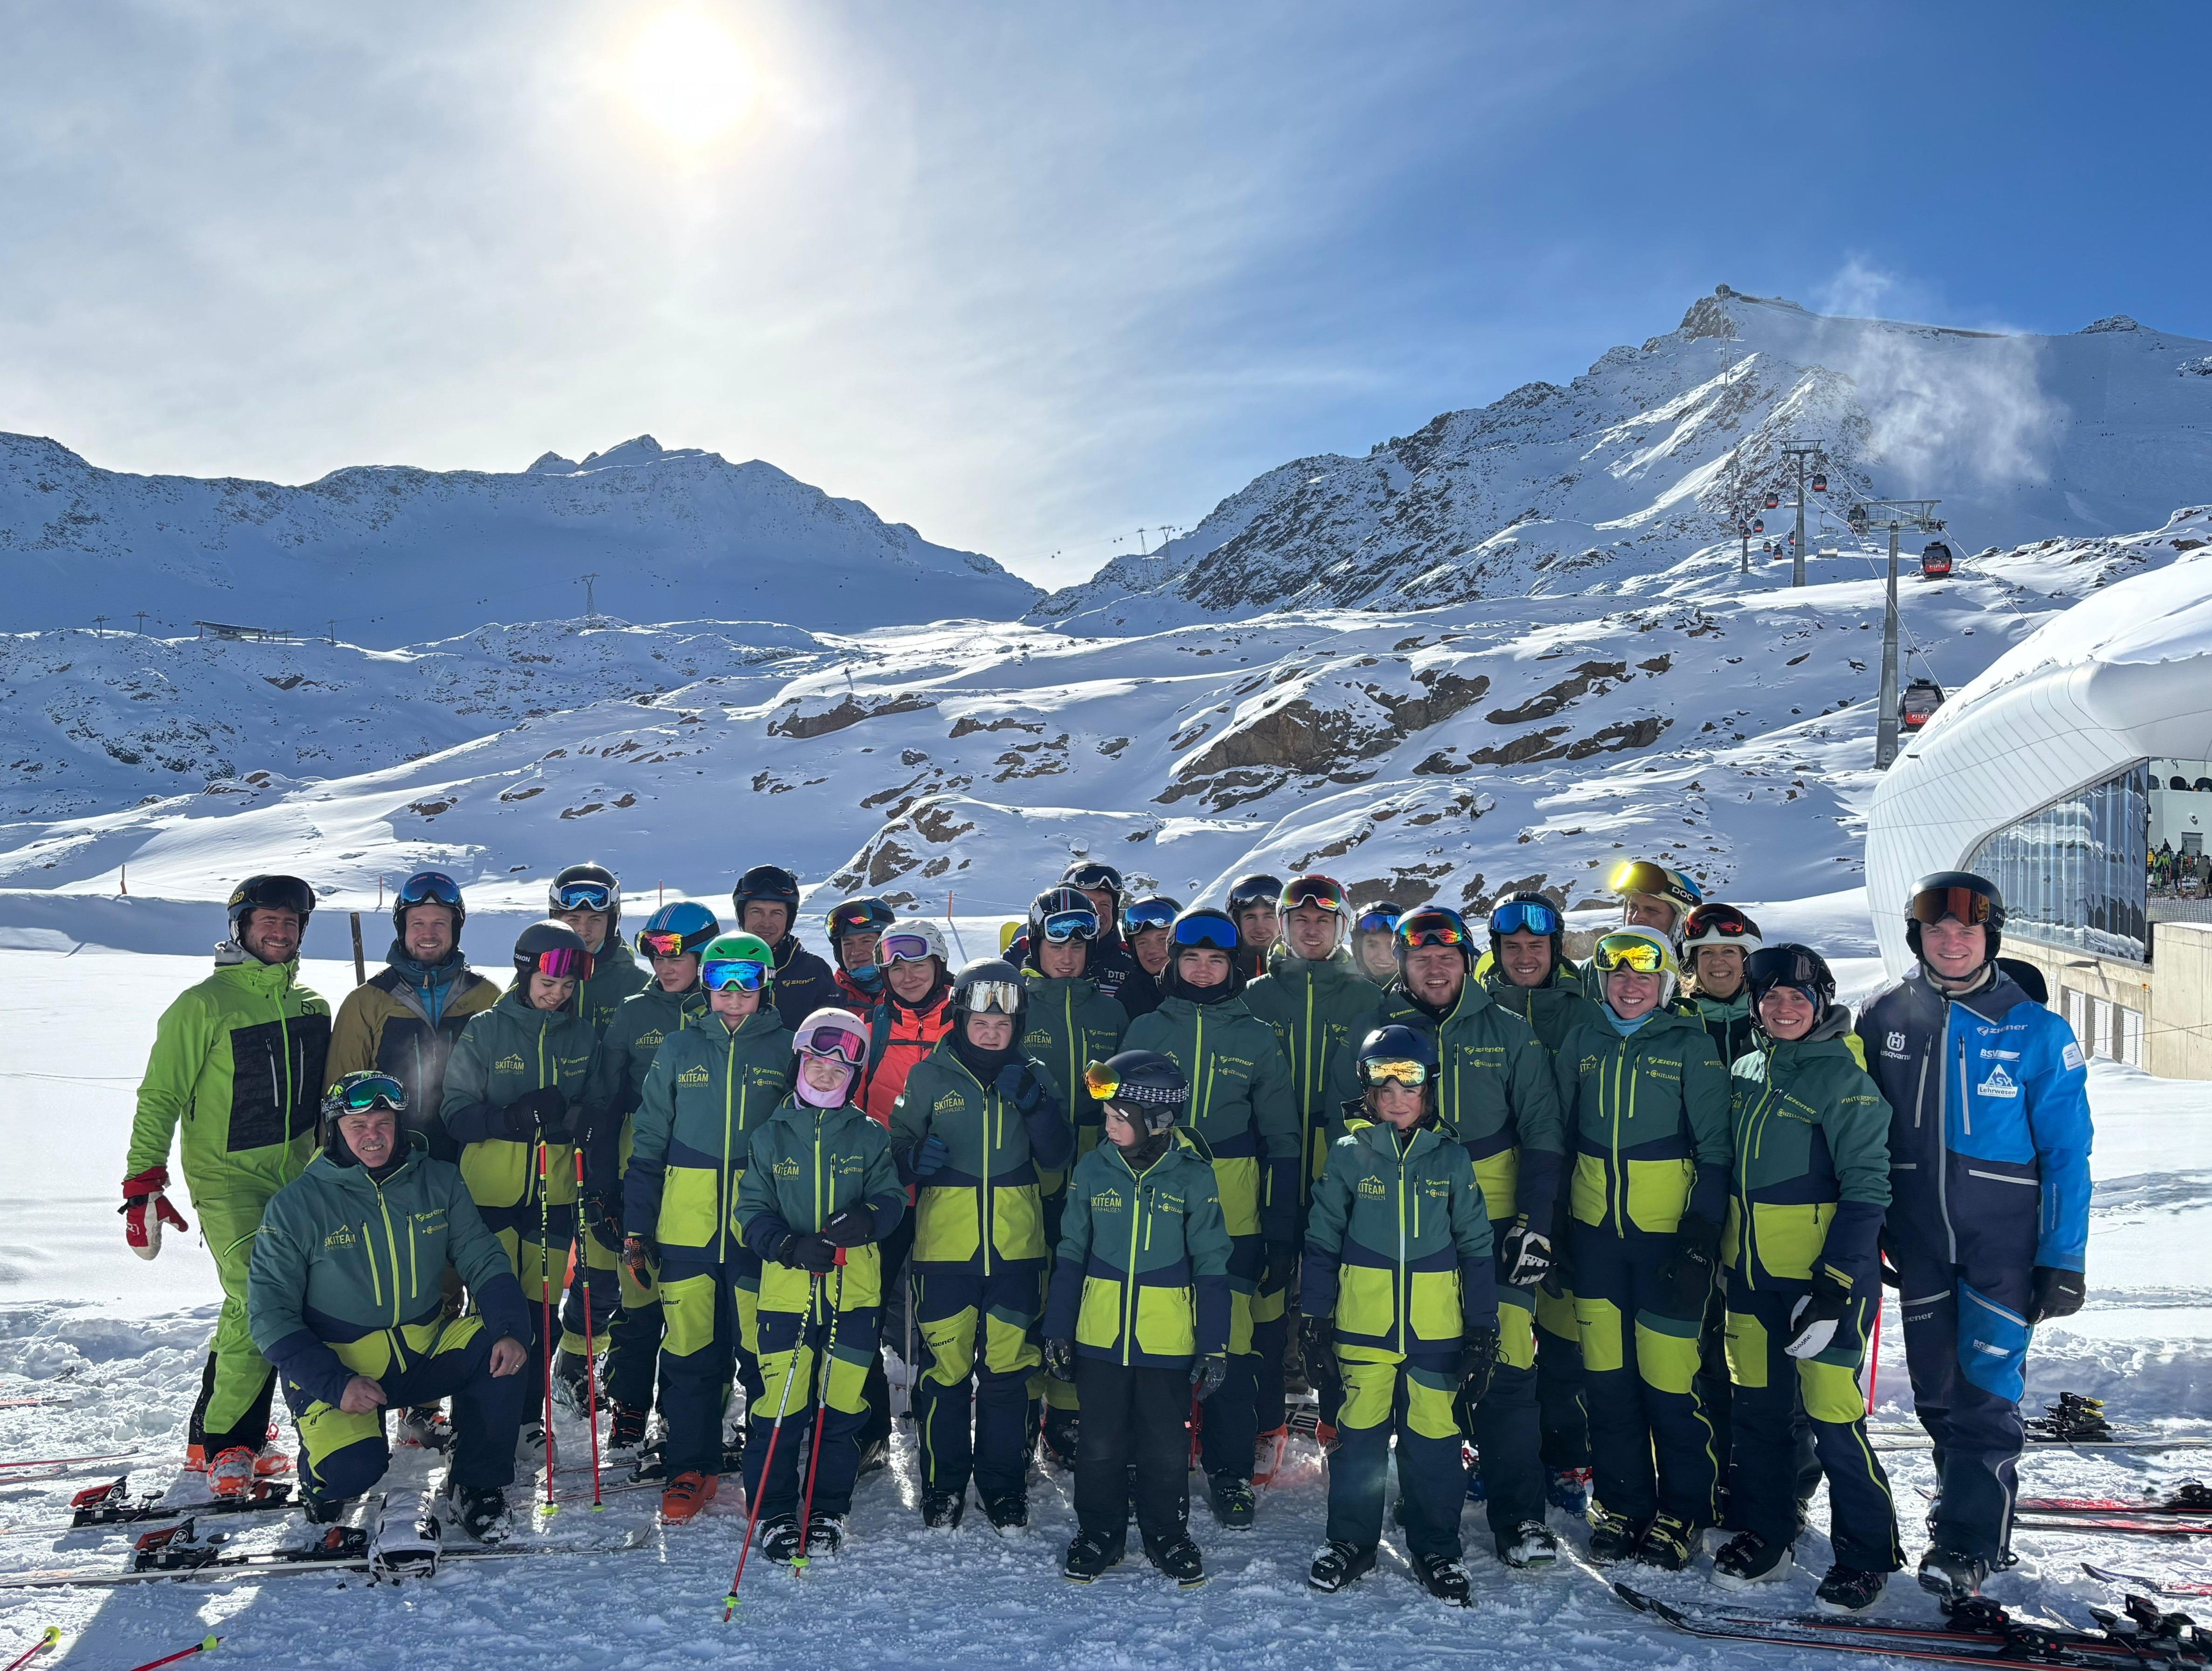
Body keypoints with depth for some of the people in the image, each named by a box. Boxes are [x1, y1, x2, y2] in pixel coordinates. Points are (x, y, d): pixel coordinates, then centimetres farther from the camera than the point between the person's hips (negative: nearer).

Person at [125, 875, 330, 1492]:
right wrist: (143, 1184, -11)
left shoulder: (311, 1005, 10)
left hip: (298, 1179, 6)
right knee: (255, 1301, -15)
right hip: (228, 1179, -5)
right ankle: (220, 1441, 1)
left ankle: (233, 1433, 20)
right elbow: (160, 1098, -6)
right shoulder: (203, 1006, -6)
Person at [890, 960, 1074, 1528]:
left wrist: (1034, 1103, -17)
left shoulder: (1034, 1076, 5)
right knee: (945, 1368, 3)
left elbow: (1058, 1156, -2)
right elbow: (896, 1149, 3)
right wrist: (916, 1157, -19)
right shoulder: (929, 1076, 0)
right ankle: (944, 1483, 21)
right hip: (944, 1247, -1)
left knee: (1008, 1369, 7)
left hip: (1015, 1247, 1)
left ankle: (1004, 1483, 23)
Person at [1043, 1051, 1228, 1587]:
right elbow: (1070, 1256, 5)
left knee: (1167, 1449, 9)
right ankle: (1098, 1533, 30)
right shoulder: (1093, 1170, -2)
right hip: (1099, 1338, 2)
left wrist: (1214, 1347, -4)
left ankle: (1167, 1535, 29)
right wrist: (1057, 1333, 4)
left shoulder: (1192, 1177, -7)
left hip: (1167, 1342, -1)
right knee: (1100, 1446, 11)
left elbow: (1211, 1267, -2)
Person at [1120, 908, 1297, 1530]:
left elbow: (1282, 1139, 9)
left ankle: (1231, 1471, 15)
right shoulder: (1146, 1030, 7)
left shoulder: (1257, 1038, 6)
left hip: (1234, 1216, -1)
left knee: (1232, 1343, -2)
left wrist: (1281, 1229, 4)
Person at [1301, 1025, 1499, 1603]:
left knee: (1434, 1438, 5)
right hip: (1363, 1326, 0)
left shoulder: (1451, 1159, 2)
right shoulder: (1349, 1155, 0)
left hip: (1436, 1330, 0)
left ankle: (1436, 1549, 22)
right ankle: (1350, 1541, 24)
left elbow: (1476, 1248, 6)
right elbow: (1321, 1241, 5)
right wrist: (1314, 1317, 2)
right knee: (1359, 1434, 6)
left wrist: (1482, 1331, 3)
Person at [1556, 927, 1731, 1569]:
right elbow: (1560, 1134, 15)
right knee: (1606, 1374, 8)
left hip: (1668, 1233, -3)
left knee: (1667, 1380, -3)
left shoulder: (1691, 1046, -3)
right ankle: (1620, 1504, 23)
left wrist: (1700, 1236, -10)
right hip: (1595, 1230, 4)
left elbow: (1714, 1150, -3)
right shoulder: (1581, 1043, 8)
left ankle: (1681, 1513, 16)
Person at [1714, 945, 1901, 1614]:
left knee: (1833, 1417, -2)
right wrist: (1710, 1247, 17)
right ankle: (1762, 1536, 29)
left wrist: (1833, 1287, -17)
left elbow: (1866, 1191, -13)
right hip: (1751, 1271, 6)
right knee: (1758, 1407, 13)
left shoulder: (1844, 1080, -10)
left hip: (1825, 1274, -6)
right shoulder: (1745, 1072, 9)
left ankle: (1867, 1555, 17)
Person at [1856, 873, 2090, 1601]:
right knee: (1935, 1384, 11)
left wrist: (2064, 1259, -9)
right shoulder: (1885, 1019, 1)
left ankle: (1968, 1540, 4)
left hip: (2004, 1237, -3)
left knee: (1987, 1383, -6)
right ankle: (1969, 1495, 31)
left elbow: (2066, 1151, -5)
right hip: (1917, 1236, 3)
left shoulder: (2036, 1030, -7)